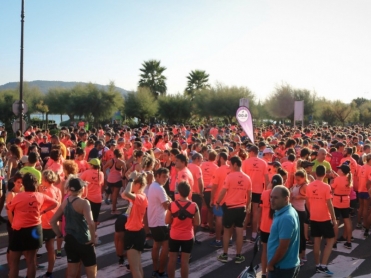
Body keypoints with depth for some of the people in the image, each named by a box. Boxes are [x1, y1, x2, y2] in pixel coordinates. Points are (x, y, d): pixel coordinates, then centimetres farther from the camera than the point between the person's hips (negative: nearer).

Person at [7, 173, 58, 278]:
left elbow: (8, 207, 5)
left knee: (14, 261, 9)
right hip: (35, 229, 4)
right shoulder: (40, 196, -1)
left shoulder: (18, 197, -14)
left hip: (20, 231, -4)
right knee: (31, 260, 12)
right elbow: (55, 204, 11)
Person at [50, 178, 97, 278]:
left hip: (70, 241, 6)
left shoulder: (65, 202, 2)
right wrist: (92, 239, -17)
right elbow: (91, 223, -30)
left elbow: (53, 221, 9)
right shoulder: (83, 202, -18)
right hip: (84, 242, -6)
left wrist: (60, 235, 12)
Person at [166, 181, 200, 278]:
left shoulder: (172, 205, -12)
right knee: (184, 261, 7)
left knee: (172, 260, 12)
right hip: (188, 237, -1)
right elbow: (197, 223, -5)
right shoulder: (194, 206, -13)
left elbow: (167, 221, -3)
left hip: (174, 236, 1)